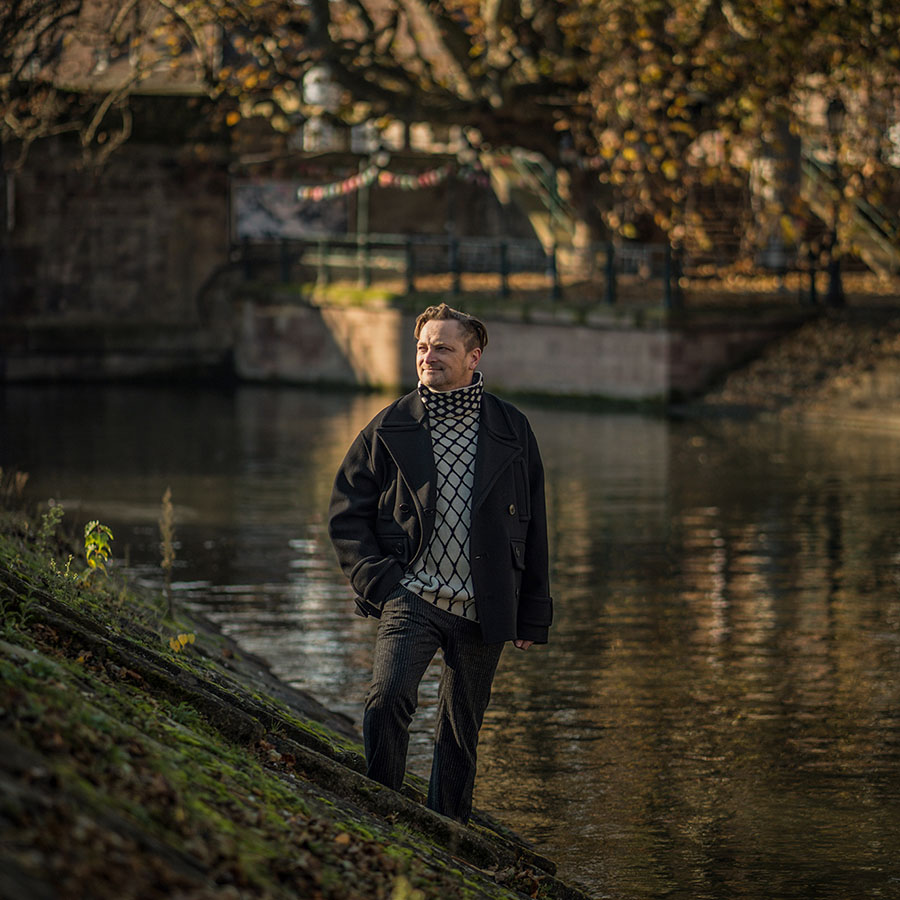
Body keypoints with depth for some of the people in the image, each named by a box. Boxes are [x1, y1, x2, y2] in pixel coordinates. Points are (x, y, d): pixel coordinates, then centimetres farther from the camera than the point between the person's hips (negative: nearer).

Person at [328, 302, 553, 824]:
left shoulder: (512, 432, 6)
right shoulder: (390, 429, 3)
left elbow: (534, 530, 9)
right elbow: (347, 511, 8)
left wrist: (533, 616, 7)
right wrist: (377, 580, -6)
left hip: (484, 609, 1)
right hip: (413, 598, -1)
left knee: (462, 730, 8)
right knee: (388, 698, -23)